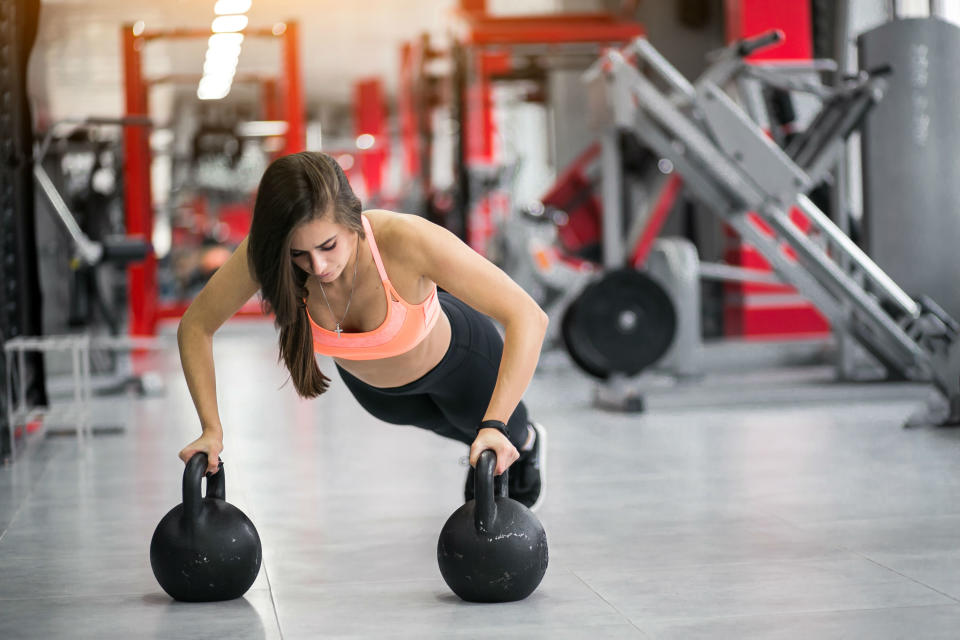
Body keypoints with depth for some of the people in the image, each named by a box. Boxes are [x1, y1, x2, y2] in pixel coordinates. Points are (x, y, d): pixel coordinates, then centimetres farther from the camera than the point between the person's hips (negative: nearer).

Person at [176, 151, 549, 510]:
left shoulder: (405, 240, -46)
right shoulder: (265, 254, -37)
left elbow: (528, 317, -45)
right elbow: (195, 326, -20)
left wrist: (494, 426, -52)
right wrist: (211, 428, -30)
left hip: (455, 357, -3)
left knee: (509, 441, 29)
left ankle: (526, 442, 66)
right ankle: (480, 448, 71)